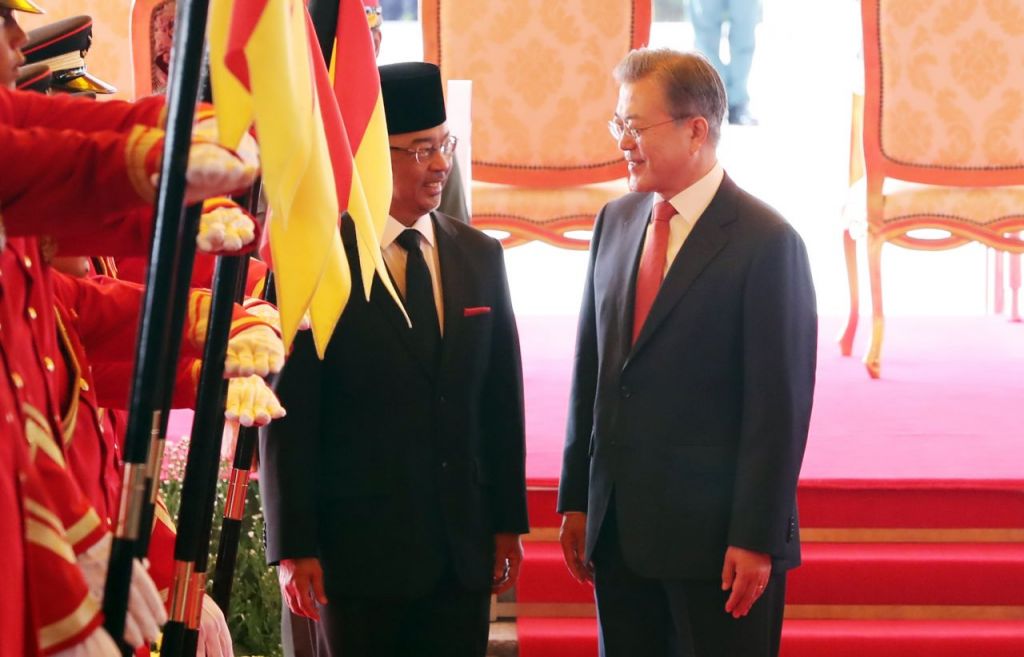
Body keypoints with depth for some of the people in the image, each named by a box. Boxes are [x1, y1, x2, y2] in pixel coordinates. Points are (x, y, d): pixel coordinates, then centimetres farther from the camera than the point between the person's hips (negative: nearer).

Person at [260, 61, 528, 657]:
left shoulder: (480, 256, 8)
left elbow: (502, 400, 12)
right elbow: (288, 417, -7)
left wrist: (508, 520, 10)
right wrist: (293, 546, -9)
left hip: (463, 551, 4)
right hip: (357, 549, -4)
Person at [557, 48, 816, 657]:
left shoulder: (767, 242, -11)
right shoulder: (616, 222, 10)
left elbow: (779, 406, -12)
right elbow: (591, 367, 13)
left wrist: (756, 539, -15)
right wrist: (576, 499, 11)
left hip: (716, 533, -6)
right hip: (619, 530, 6)